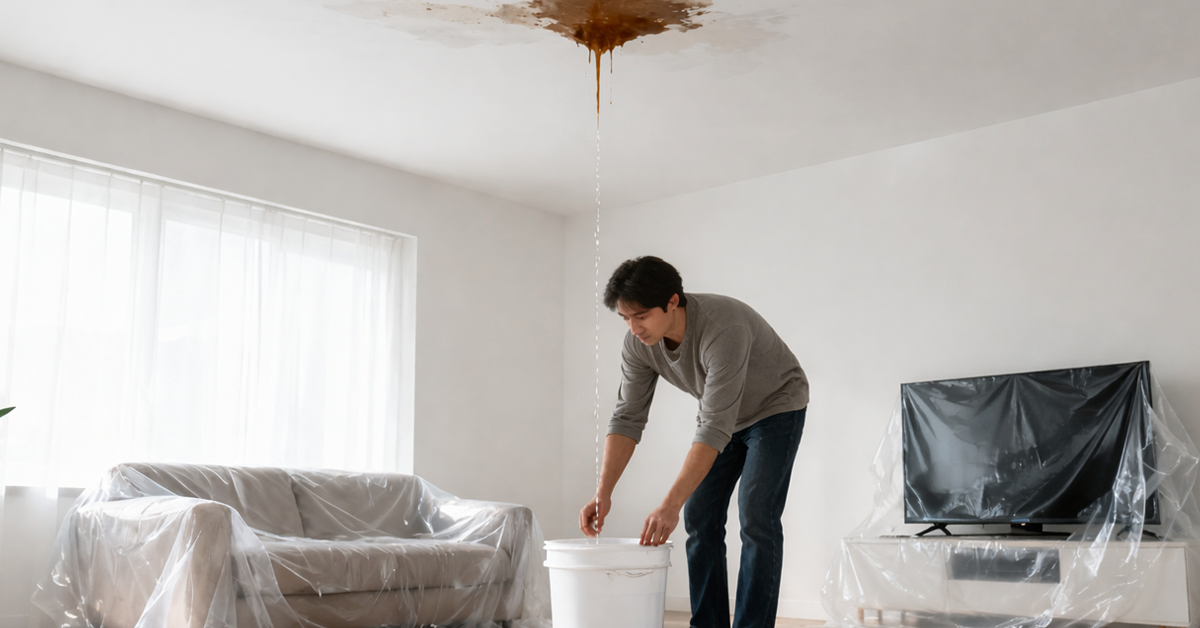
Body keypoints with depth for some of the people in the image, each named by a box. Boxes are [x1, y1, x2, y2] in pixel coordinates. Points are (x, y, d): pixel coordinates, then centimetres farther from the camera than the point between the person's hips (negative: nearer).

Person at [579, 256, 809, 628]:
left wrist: (671, 504, -46)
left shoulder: (723, 329, -40)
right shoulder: (639, 343, -19)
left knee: (756, 520, -15)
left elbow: (715, 429, -42)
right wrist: (603, 494, -24)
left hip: (776, 408, -6)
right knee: (700, 517, 1)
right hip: (723, 414, 6)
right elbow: (627, 418, -15)